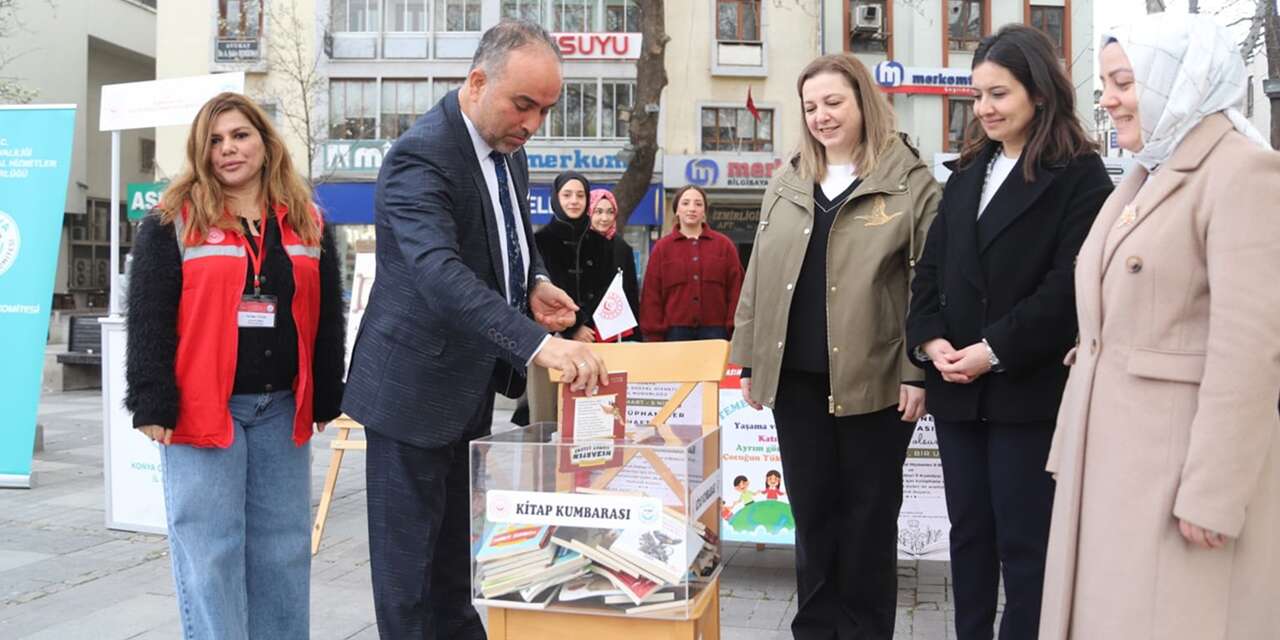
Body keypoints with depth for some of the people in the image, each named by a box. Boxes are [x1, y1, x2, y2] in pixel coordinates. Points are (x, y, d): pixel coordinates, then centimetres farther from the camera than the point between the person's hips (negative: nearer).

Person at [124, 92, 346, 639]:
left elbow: (326, 319, 12)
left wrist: (327, 399, 9)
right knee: (210, 552, -1)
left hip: (281, 409, 4)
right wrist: (153, 403, -11)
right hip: (201, 407, -3)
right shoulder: (171, 224, -1)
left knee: (282, 550, 9)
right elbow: (148, 320, -5)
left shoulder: (308, 224, 10)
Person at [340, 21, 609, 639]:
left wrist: (533, 283, -2)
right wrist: (537, 344, -49)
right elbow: (439, 269, -39)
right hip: (414, 385, -8)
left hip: (468, 381, 9)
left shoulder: (506, 146, 4)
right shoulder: (420, 157, -24)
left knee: (455, 538, 22)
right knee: (408, 549, 3)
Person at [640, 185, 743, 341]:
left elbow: (735, 290, 5)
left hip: (714, 331, 0)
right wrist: (654, 336, -2)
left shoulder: (724, 245, 9)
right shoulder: (661, 248, 8)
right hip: (676, 331, 0)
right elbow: (652, 295, 5)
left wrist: (734, 330, -2)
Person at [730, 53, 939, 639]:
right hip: (796, 377, 4)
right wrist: (751, 360, 10)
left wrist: (918, 371, -11)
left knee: (868, 513, 8)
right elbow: (759, 275, 13)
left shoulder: (909, 182, -3)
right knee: (811, 509, 13)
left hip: (873, 378, -4)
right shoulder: (786, 181, 11)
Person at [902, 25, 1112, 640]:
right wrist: (930, 339, -6)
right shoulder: (967, 173, 15)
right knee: (968, 531, 13)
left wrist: (993, 351, -17)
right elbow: (929, 268, 11)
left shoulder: (1079, 175, -4)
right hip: (957, 389, 6)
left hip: (1030, 389, -6)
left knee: (1023, 539, 2)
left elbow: (1068, 287, -13)